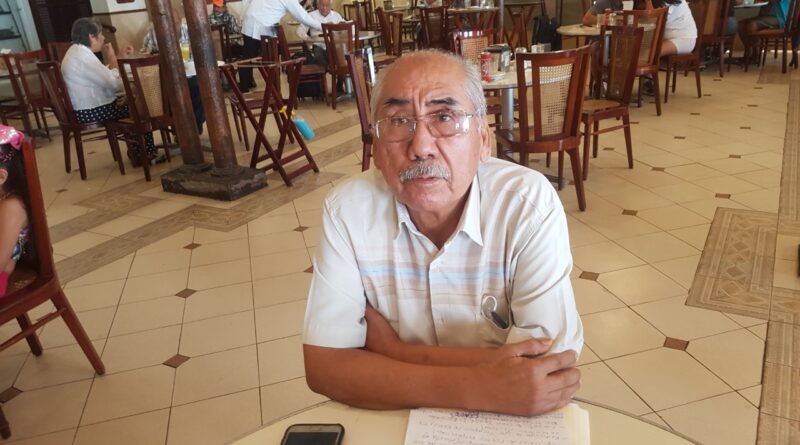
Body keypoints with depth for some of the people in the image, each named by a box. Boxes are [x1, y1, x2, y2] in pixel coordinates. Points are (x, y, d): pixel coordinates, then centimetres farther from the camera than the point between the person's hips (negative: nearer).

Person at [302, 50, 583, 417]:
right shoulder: (347, 209, -13)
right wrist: (474, 388, -25)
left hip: (506, 426, 0)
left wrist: (389, 349, -17)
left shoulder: (530, 203, -18)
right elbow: (324, 366, -15)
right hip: (389, 424, 1)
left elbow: (551, 369, -22)